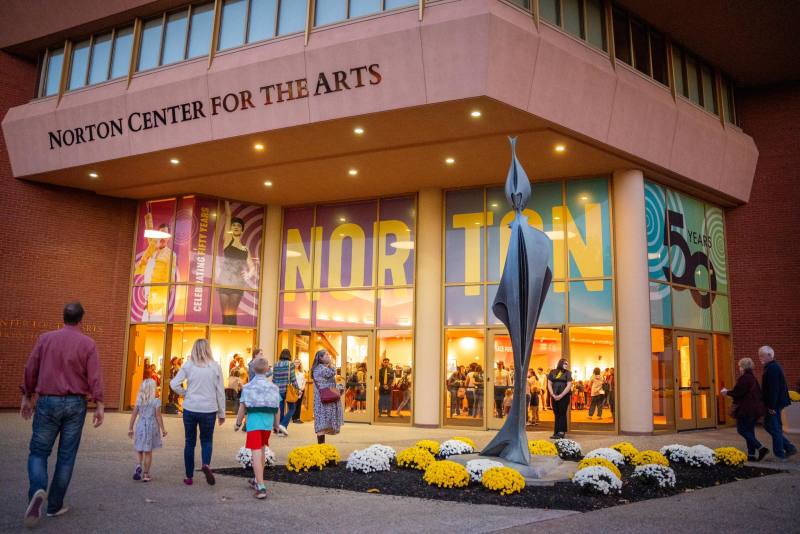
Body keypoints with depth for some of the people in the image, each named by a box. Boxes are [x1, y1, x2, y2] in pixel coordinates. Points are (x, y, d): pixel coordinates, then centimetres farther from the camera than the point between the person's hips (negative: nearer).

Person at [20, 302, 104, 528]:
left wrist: (27, 397, 15)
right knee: (66, 456, 9)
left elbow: (30, 370, 4)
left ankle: (38, 491, -16)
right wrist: (99, 405, -5)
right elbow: (95, 376, -8)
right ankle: (55, 505, 14)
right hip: (75, 404, -1)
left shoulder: (45, 338, 2)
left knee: (38, 451, 10)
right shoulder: (88, 343, -3)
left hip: (48, 402, 1)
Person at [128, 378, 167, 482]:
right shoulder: (156, 401, -9)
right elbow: (158, 416, -8)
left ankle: (139, 464, -10)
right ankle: (145, 474, 10)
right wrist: (163, 429, -1)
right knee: (148, 452, 6)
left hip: (140, 426, 2)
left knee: (140, 450, 17)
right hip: (152, 427, -2)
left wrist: (130, 428, 12)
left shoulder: (139, 400, 1)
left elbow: (134, 415, 3)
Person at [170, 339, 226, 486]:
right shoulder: (215, 367, -2)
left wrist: (185, 393, 8)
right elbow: (220, 391, 2)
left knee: (190, 442, 12)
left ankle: (189, 477, 17)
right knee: (207, 440, 14)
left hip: (190, 409, 1)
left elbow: (174, 384, -8)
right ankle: (206, 464, -13)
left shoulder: (188, 365, -2)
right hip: (209, 410, 0)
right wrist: (222, 413, 9)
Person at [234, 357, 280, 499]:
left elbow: (242, 408, -4)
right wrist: (276, 424, 17)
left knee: (256, 453, -6)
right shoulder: (273, 387, 6)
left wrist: (238, 423, 8)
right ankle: (257, 480, 36)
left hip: (254, 422, -4)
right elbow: (277, 408, 6)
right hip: (268, 422, 4)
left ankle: (261, 487, -15)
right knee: (261, 451, 21)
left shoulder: (248, 387, -3)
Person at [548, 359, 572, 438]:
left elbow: (569, 385, -5)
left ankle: (561, 432, -4)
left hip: (564, 396, -2)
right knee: (556, 414, 5)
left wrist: (561, 395, -12)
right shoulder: (553, 372, 9)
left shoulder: (567, 373, 3)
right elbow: (549, 384, 7)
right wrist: (553, 395, -7)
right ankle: (556, 432, 7)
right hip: (554, 396, 2)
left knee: (562, 414, -4)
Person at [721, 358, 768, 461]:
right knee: (749, 430, 12)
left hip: (746, 410, -9)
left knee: (742, 430, -2)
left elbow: (738, 393, -18)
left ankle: (760, 448, -11)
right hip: (755, 409, 9)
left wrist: (727, 392, -1)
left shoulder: (744, 378, -16)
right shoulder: (753, 378, 14)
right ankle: (751, 454, 13)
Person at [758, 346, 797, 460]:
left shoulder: (772, 368, -18)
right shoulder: (774, 367, 15)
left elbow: (774, 389, -24)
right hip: (775, 403, 10)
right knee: (769, 426, 15)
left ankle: (779, 454, 7)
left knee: (774, 428, -2)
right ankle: (789, 448, 19)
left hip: (774, 403, -10)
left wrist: (772, 406, -23)